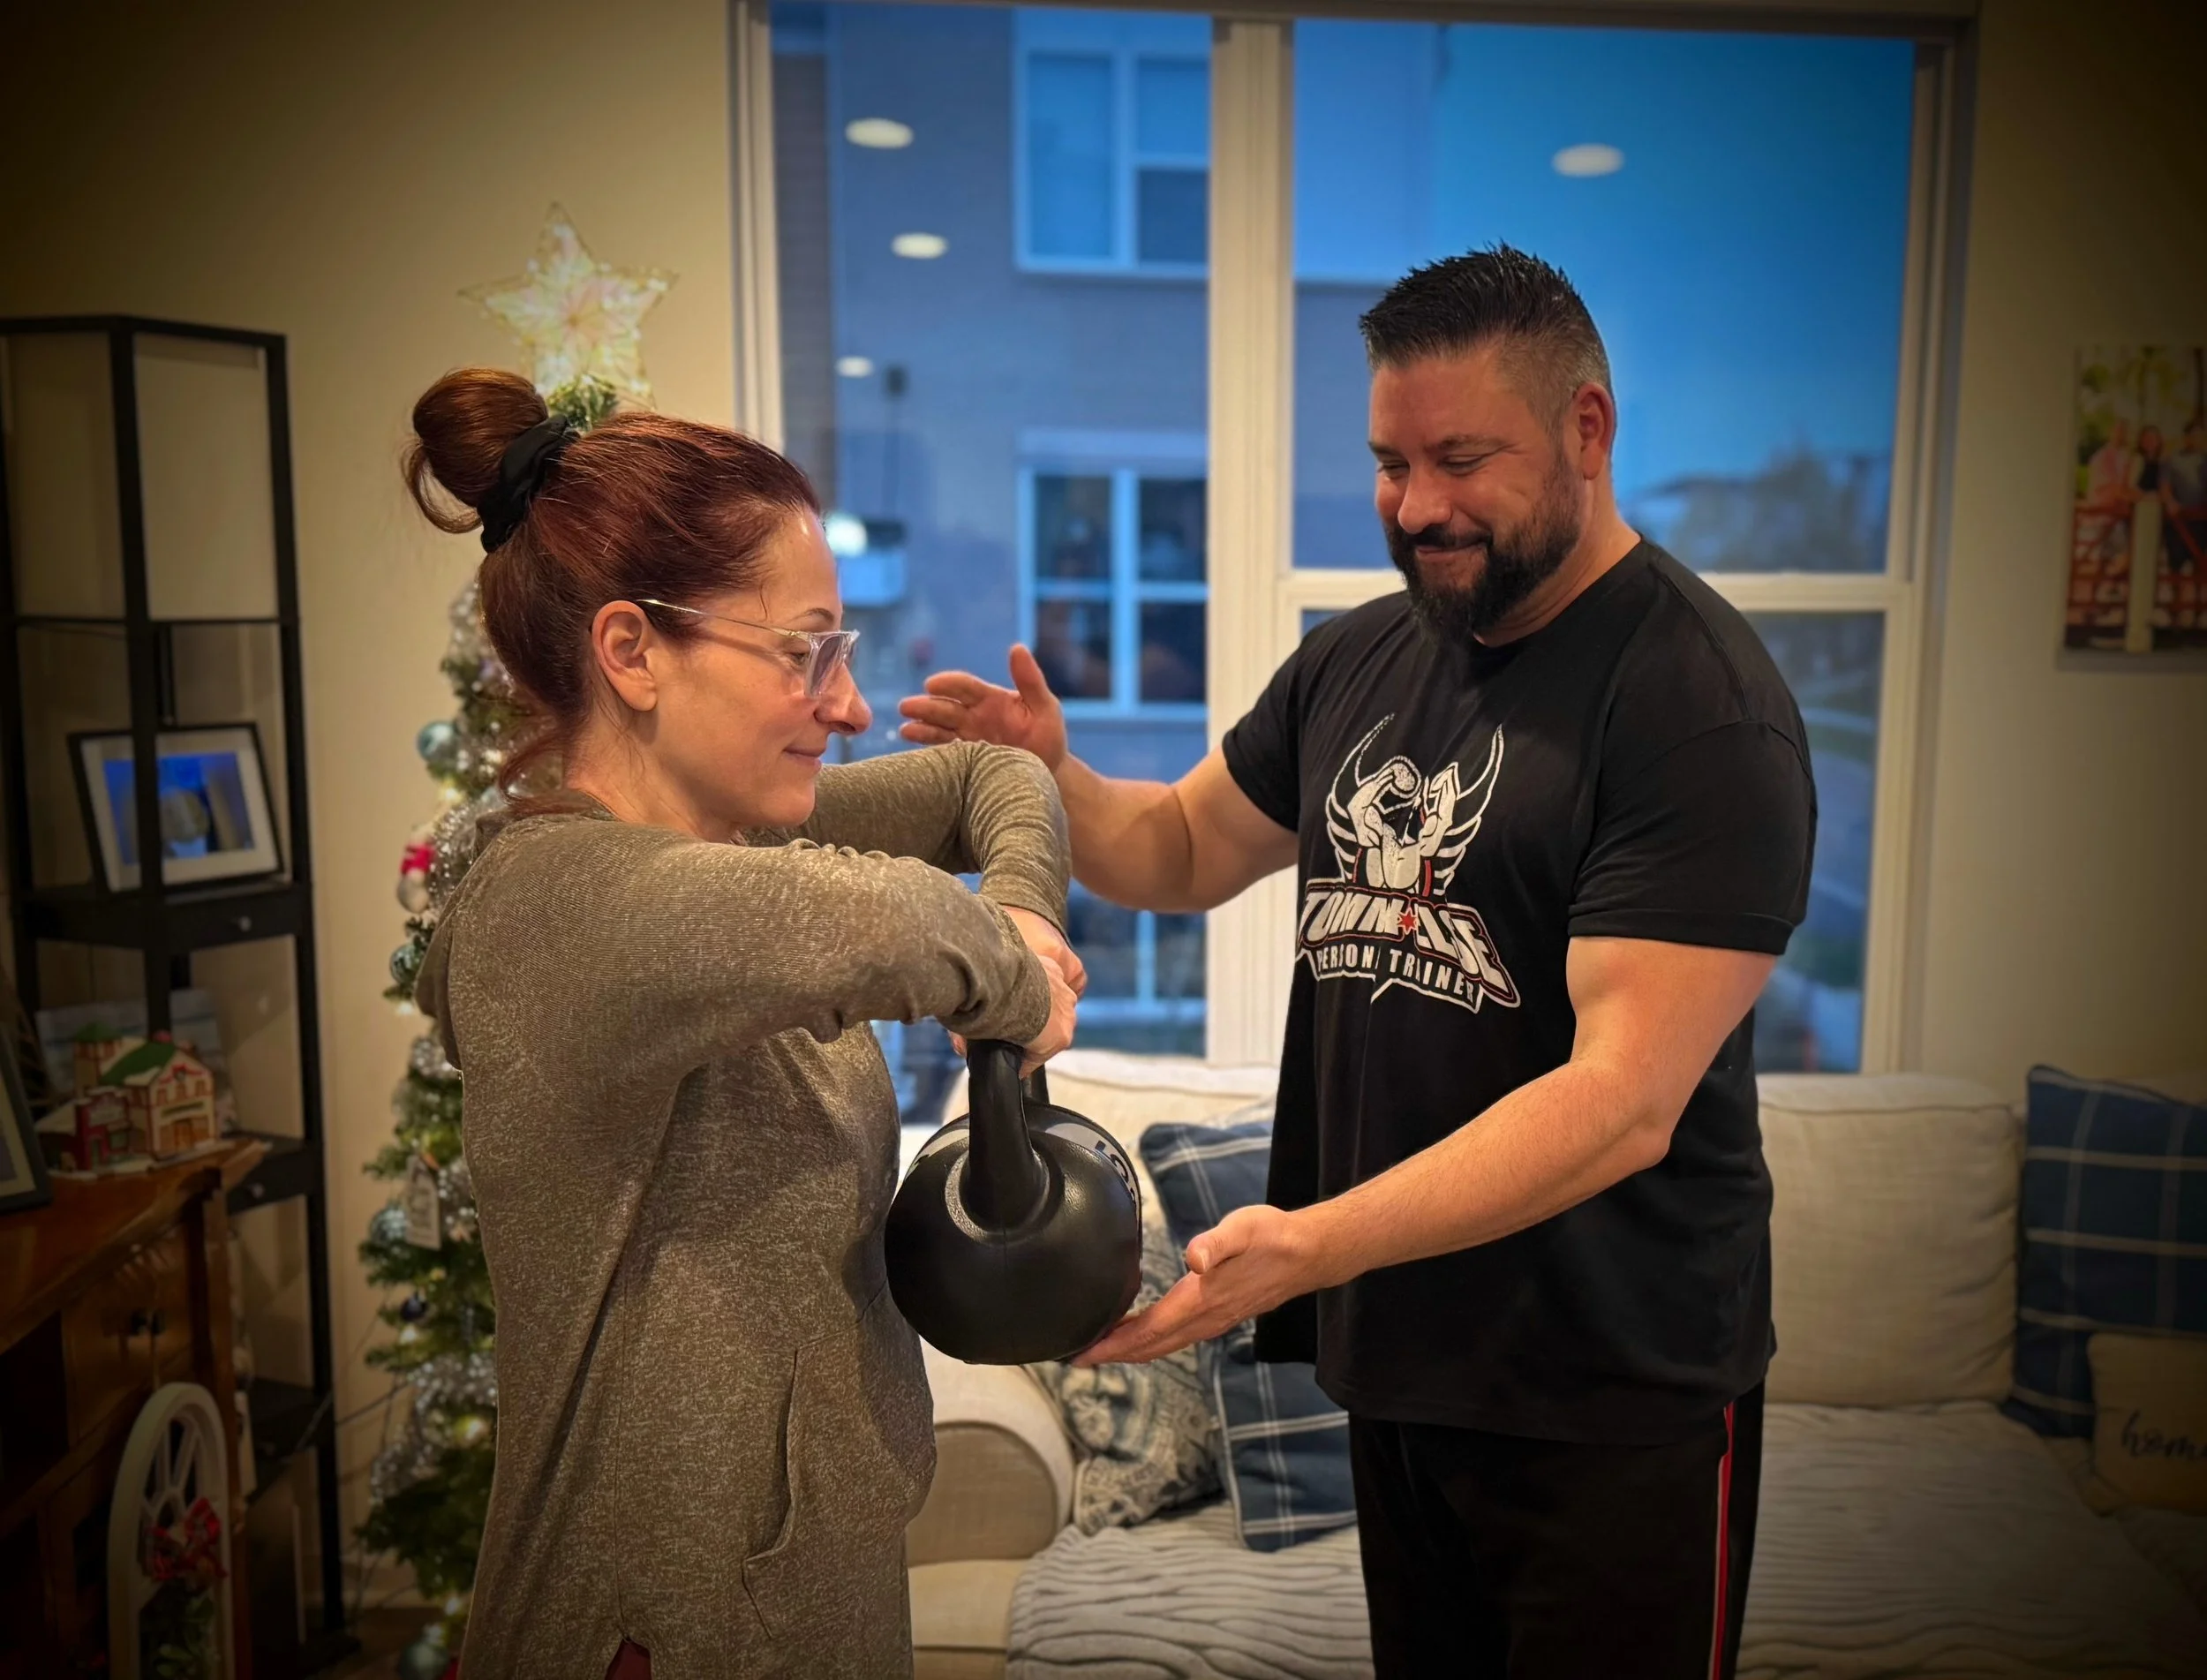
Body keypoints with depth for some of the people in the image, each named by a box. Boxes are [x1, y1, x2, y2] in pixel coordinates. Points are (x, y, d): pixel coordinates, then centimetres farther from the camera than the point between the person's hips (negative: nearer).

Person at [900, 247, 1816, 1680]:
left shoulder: (1700, 703, -18)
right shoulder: (1358, 659, 6)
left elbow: (1624, 1103, -25)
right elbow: (1184, 850, 16)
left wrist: (1311, 1244, -34)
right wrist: (1051, 777, -5)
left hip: (1614, 1397, -6)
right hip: (1393, 1355, 6)